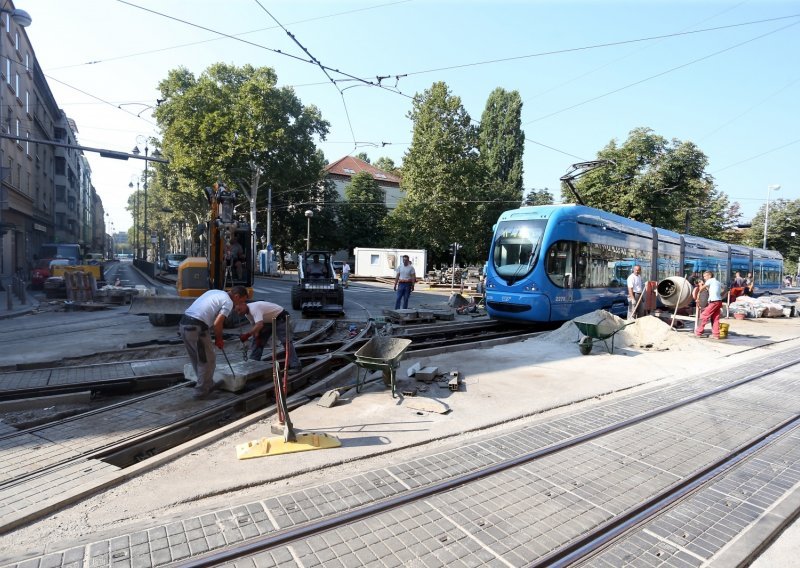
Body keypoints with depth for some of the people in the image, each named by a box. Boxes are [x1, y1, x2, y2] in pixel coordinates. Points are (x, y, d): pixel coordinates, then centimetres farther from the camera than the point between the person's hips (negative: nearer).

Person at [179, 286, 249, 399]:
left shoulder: (214, 292, 21)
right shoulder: (228, 302, -4)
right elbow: (217, 324, -14)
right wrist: (219, 339, 4)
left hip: (183, 324, 9)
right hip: (196, 328, -9)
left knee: (197, 359, 21)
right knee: (208, 360, 6)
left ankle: (208, 385, 34)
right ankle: (201, 391, 14)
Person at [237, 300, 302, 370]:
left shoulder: (254, 308, -33)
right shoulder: (247, 313, -3)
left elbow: (259, 325, -46)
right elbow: (255, 326, 4)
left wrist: (247, 335, -48)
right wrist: (257, 337, -10)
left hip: (281, 318, -10)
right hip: (268, 321, 10)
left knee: (286, 341, -20)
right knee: (256, 341, 7)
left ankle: (295, 366, -21)